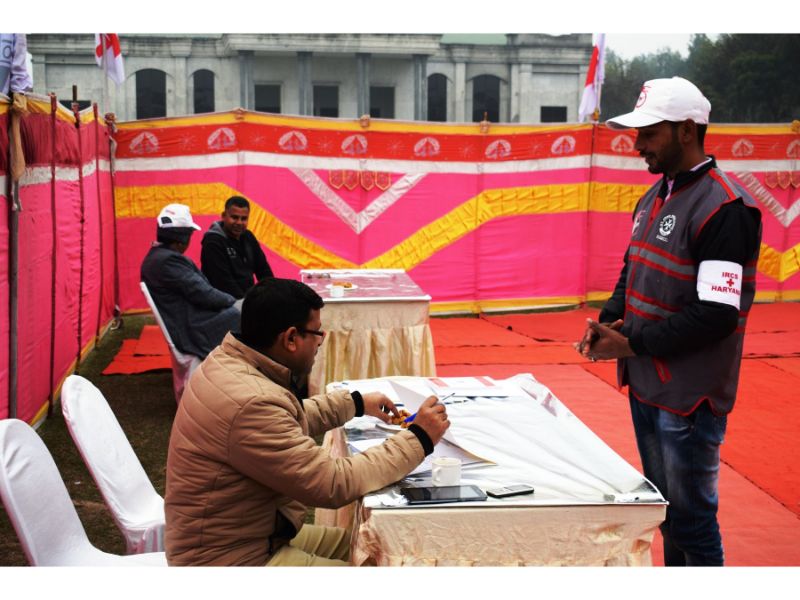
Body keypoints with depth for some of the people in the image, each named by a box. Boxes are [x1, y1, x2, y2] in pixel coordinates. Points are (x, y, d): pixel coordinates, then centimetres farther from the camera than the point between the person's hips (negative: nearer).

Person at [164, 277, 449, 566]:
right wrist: (418, 439, -17)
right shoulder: (253, 404, -30)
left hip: (246, 534, 9)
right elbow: (334, 484, -25)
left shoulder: (231, 360, -1)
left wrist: (356, 402, 20)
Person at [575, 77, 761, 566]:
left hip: (689, 397, -8)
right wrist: (610, 321, -1)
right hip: (646, 385, 8)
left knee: (691, 518, 4)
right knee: (664, 508, 21)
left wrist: (631, 344, -19)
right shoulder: (655, 197, 9)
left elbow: (717, 315, -23)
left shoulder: (724, 207, -19)